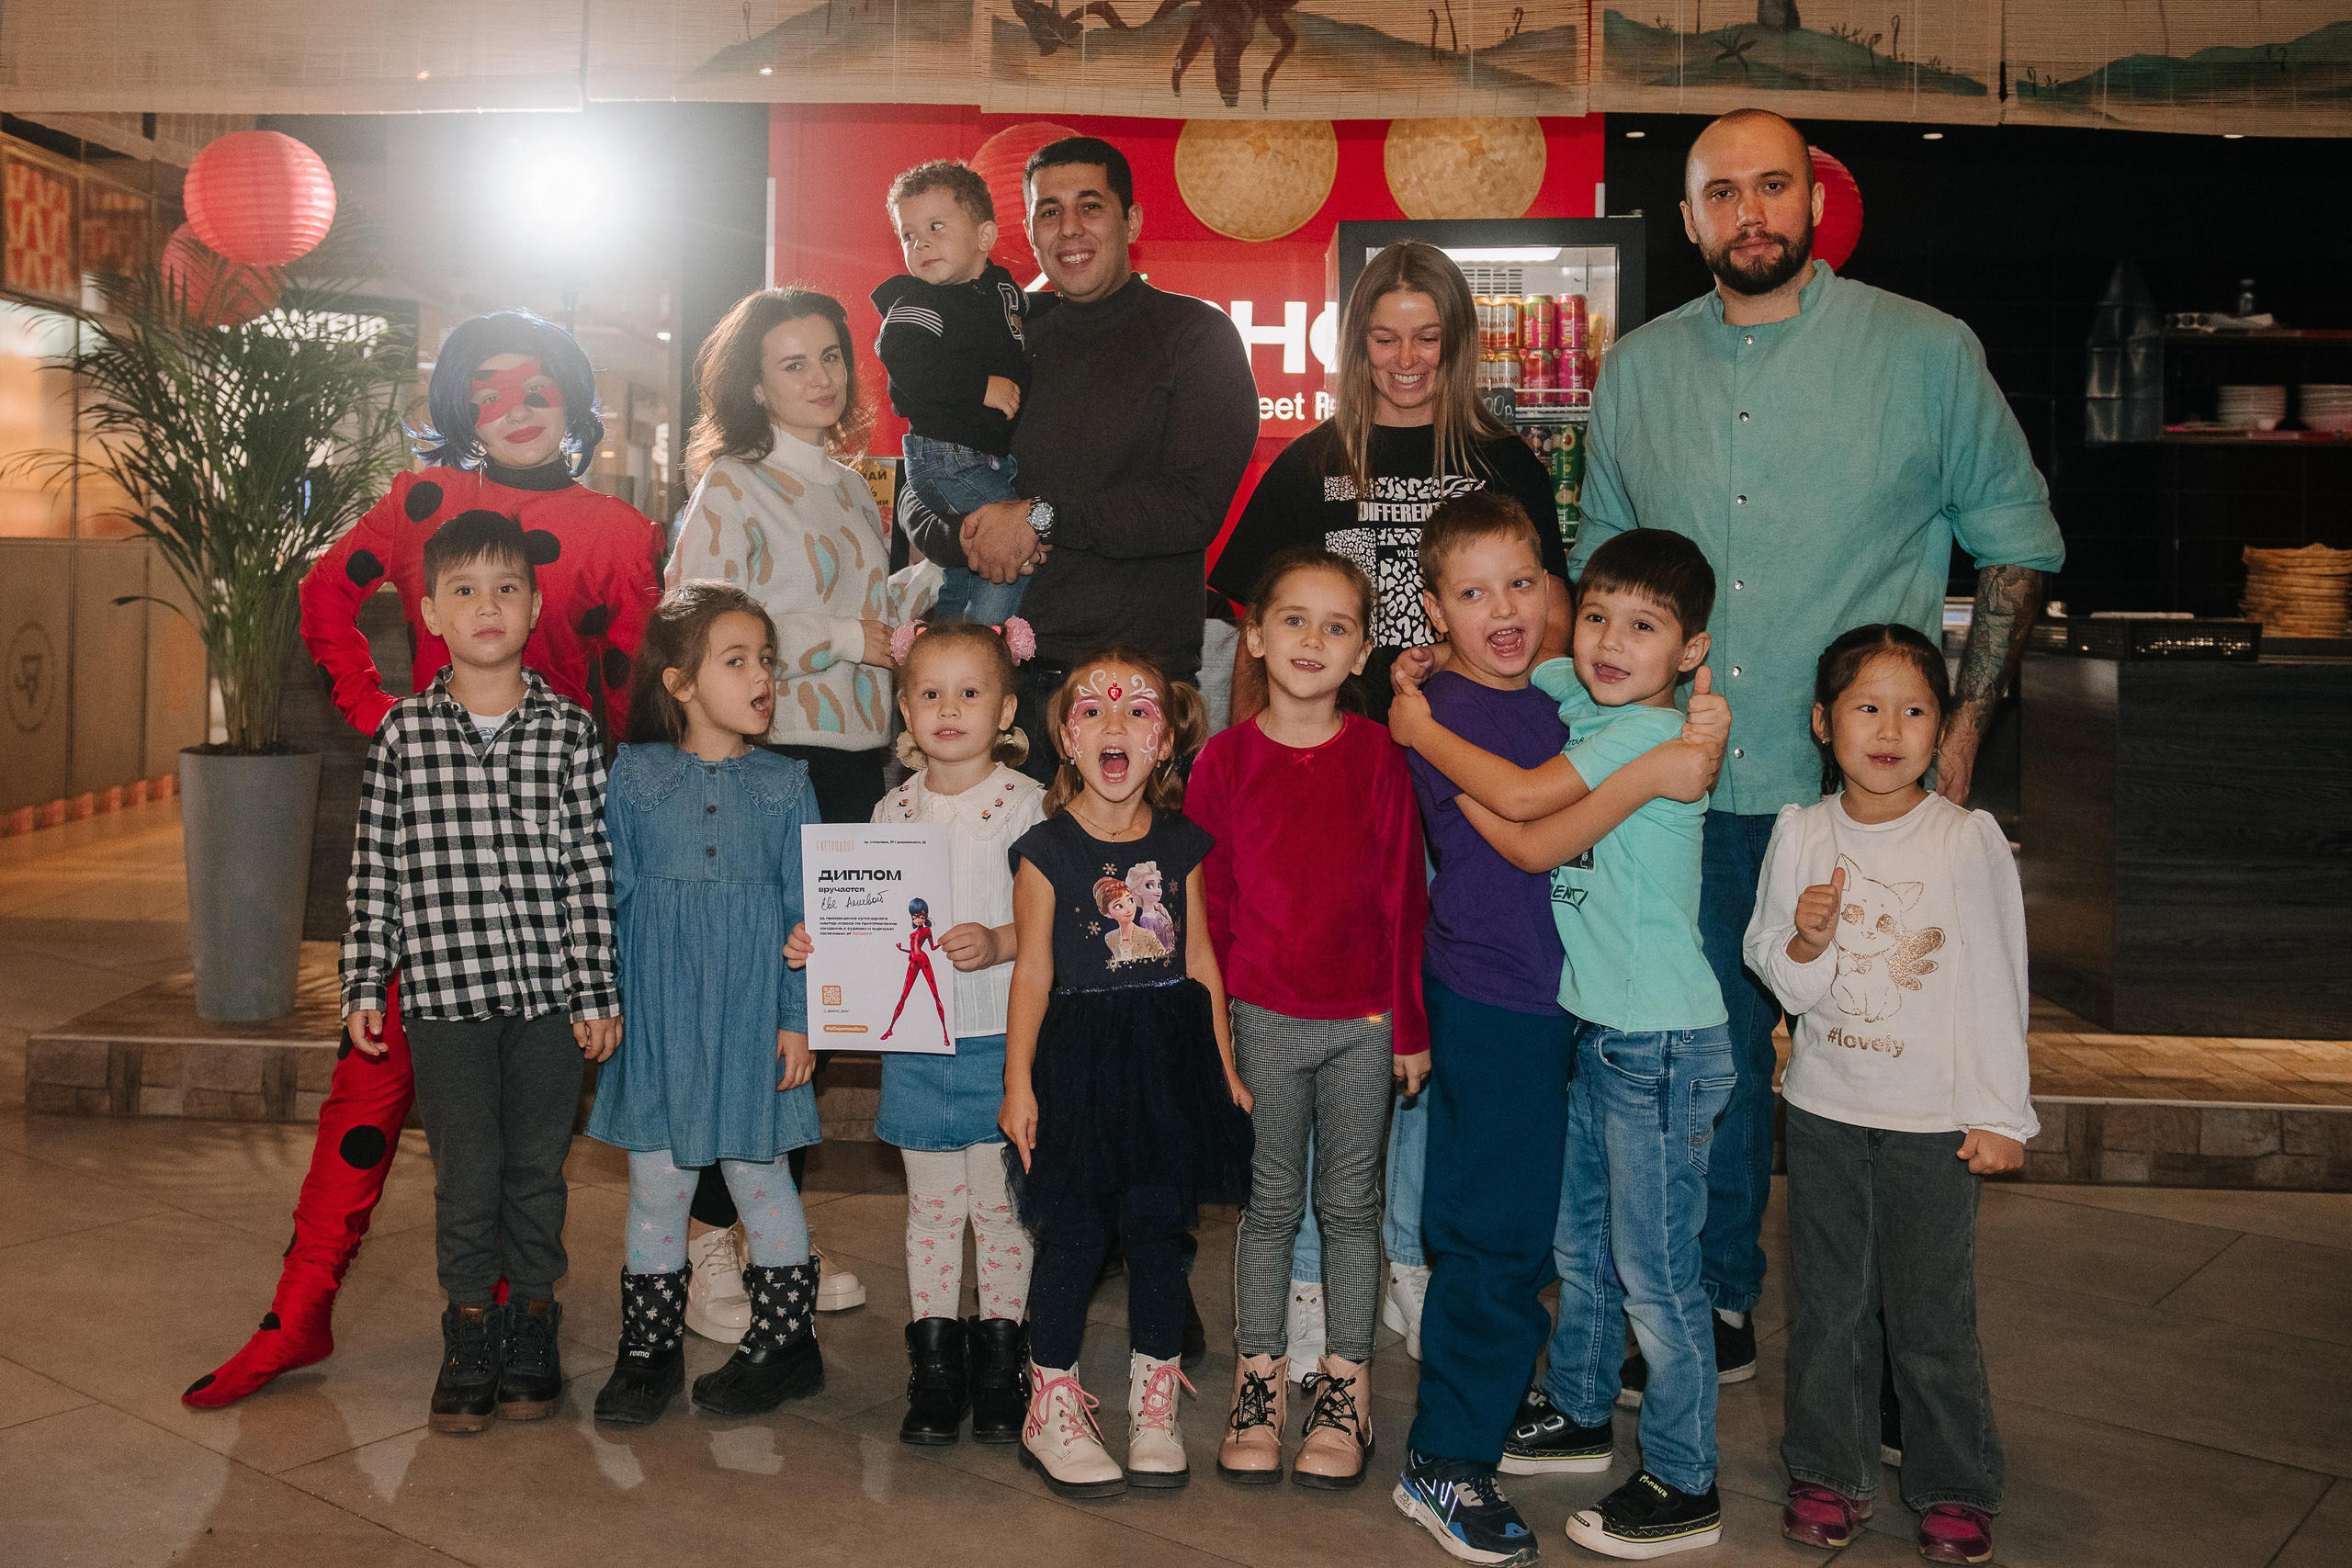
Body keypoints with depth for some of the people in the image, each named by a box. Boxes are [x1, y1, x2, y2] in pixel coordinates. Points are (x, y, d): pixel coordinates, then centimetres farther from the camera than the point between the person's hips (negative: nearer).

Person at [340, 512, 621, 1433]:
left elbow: (591, 868, 1)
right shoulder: (403, 733, 2)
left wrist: (598, 993, -1)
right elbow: (375, 867, 5)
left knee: (537, 1169, 10)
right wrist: (364, 984, 3)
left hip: (549, 992, 0)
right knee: (466, 1176, 5)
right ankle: (470, 1333, 22)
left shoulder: (570, 732, 1)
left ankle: (530, 1326, 26)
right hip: (445, 991, 0)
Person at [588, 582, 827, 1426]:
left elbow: (805, 907, 1)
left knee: (758, 1171, 8)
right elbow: (610, 896, 4)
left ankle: (783, 1340, 23)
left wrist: (798, 1018, -2)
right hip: (659, 1014, 1)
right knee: (656, 1180, 9)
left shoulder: (784, 785, 1)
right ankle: (649, 1348, 23)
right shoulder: (633, 775, 0)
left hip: (751, 1012, 0)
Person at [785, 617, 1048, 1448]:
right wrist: (819, 941, -4)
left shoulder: (1027, 804, -6)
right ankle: (933, 1367, 22)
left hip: (1001, 1035, -3)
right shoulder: (894, 810, 7)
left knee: (1001, 1202, 6)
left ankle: (998, 1362, 21)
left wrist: (999, 943, -25)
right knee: (931, 1204, 11)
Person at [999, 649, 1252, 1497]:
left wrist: (1225, 1067, 10)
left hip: (1169, 1057, 3)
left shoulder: (1182, 844, 5)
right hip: (1078, 1057, -3)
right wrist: (1018, 1079, -5)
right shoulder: (1045, 848, -4)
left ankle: (1154, 1407, 24)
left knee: (1159, 1230, 8)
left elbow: (1200, 960, 10)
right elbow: (1034, 971, -3)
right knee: (1075, 1235, 2)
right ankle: (1053, 1409, 19)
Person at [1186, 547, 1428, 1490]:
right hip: (1263, 1019, 0)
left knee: (1350, 1206, 11)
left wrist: (1411, 1024, -1)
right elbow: (1204, 898, 1)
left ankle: (1345, 1389, 25)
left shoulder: (1378, 756, -3)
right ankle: (1259, 1382, 26)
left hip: (1363, 1022, 0)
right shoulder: (1225, 759, -3)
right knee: (1270, 1204, 11)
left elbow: (1405, 896, -1)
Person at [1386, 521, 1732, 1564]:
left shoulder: (1654, 736, -18)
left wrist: (1423, 732, -12)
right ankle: (1578, 1416, 40)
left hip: (1662, 1044, -8)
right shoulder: (1571, 697, 3)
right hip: (1589, 1024, 8)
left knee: (1654, 1267, 2)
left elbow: (1522, 798, -24)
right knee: (1576, 1238, 21)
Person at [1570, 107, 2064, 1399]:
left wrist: (1963, 729, -2)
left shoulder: (1926, 352, 0)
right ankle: (1717, 1306, 28)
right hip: (1687, 796, 3)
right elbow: (1598, 562, 17)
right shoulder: (1637, 371, 8)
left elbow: (2018, 541, 6)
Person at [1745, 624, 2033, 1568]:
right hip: (1824, 1109, 2)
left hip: (1934, 1118, -2)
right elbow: (1774, 972, 5)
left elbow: (1998, 984, -2)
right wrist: (1805, 942, -17)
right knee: (1825, 1303, 10)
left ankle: (1956, 1490, 23)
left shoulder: (1970, 841, -7)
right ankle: (1829, 1473, 27)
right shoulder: (1801, 834, -1)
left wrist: (2000, 1114, -3)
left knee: (1931, 1313, 4)